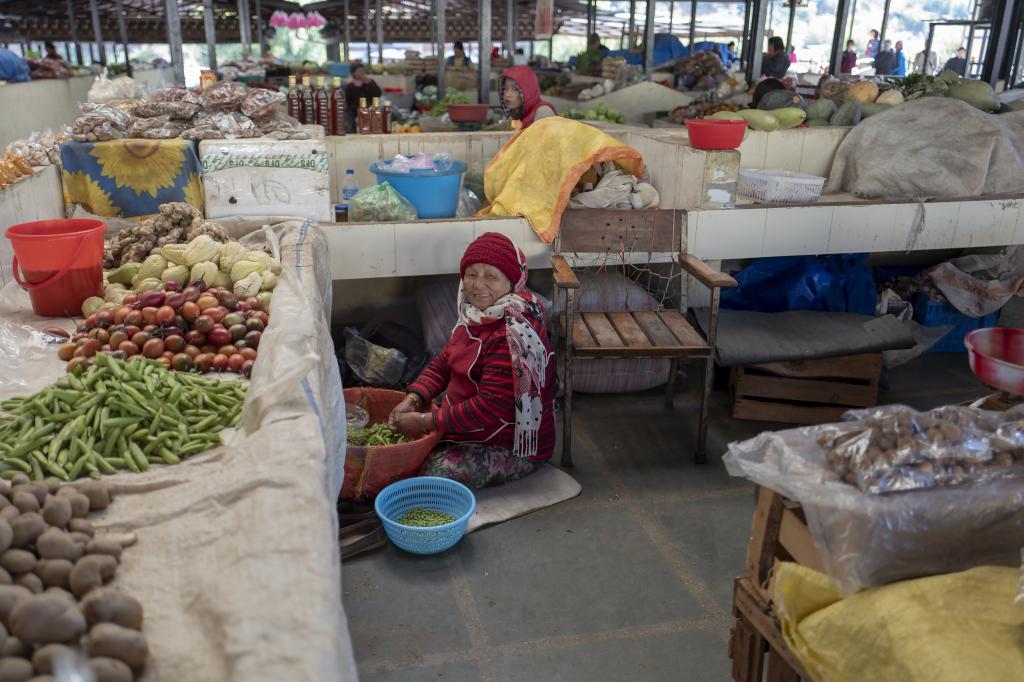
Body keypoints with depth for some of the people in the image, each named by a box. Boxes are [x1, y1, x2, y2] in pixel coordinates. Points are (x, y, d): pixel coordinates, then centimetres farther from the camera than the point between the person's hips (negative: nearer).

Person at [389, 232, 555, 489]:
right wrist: (412, 400, -7)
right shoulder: (477, 316, 4)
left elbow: (491, 408, -30)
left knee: (433, 473, -23)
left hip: (512, 447, -9)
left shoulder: (515, 333, -27)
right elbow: (444, 362, 11)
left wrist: (425, 421, -25)